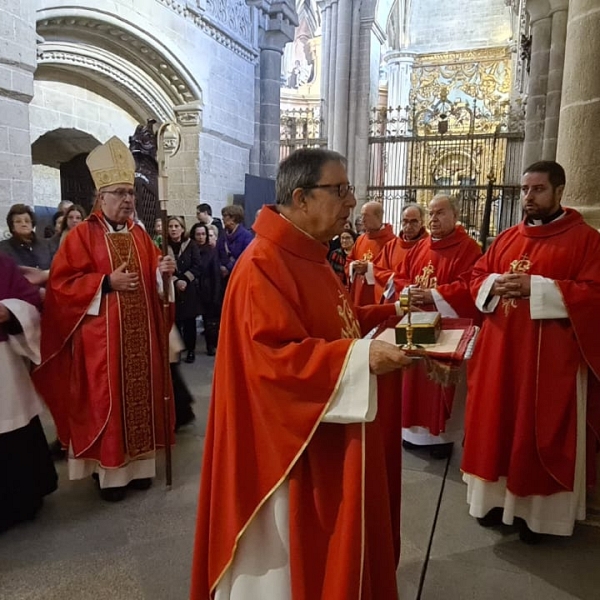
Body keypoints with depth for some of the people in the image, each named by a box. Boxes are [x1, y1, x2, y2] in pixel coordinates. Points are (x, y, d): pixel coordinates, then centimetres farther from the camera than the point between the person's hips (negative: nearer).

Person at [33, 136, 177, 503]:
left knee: (140, 396, 10)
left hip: (140, 335, 5)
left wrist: (162, 270, -8)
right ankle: (109, 470, 16)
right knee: (106, 401, 2)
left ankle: (138, 464, 24)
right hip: (101, 338, -5)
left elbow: (151, 273, 14)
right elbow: (63, 282, -9)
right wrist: (107, 282, -18)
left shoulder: (140, 235, 11)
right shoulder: (82, 235, -5)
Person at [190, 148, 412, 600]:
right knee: (291, 557, 11)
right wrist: (361, 356, -35)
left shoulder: (310, 256, 8)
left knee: (325, 550, 25)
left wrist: (392, 312, 7)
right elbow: (273, 357, -30)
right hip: (293, 444, -10)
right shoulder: (264, 264, -22)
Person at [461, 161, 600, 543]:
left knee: (542, 431, 5)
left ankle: (538, 508, 20)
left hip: (552, 357, -5)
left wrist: (536, 287, -19)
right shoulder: (507, 239, 12)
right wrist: (495, 284, -8)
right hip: (501, 350, 5)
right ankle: (499, 496, 27)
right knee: (499, 423, 11)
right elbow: (477, 277, 15)